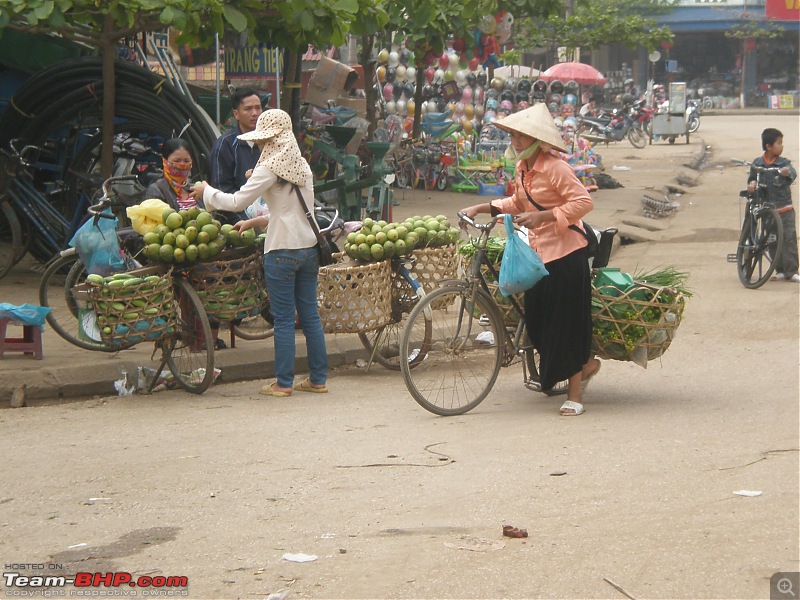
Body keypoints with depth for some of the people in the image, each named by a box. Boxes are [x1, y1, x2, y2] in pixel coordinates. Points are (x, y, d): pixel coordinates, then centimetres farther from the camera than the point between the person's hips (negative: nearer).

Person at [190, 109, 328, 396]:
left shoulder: (271, 168, -11)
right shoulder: (302, 165, 12)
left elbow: (236, 201, -11)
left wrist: (206, 191, 4)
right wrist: (253, 222, 24)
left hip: (282, 251, -7)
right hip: (309, 247, 7)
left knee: (284, 319, 0)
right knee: (310, 314, 11)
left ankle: (283, 383, 5)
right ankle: (318, 378, 15)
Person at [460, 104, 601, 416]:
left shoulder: (554, 168, -17)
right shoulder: (523, 168, 9)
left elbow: (583, 202, -21)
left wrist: (542, 216, -26)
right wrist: (481, 208, 12)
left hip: (565, 252, -9)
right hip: (538, 251, 9)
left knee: (566, 319, -3)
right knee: (537, 320, 8)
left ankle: (574, 393, 7)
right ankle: (586, 363, 30)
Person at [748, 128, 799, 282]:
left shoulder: (784, 163, -5)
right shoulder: (757, 164, 0)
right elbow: (752, 179, 9)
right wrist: (751, 184, -14)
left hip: (784, 207, -1)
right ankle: (780, 270, 15)